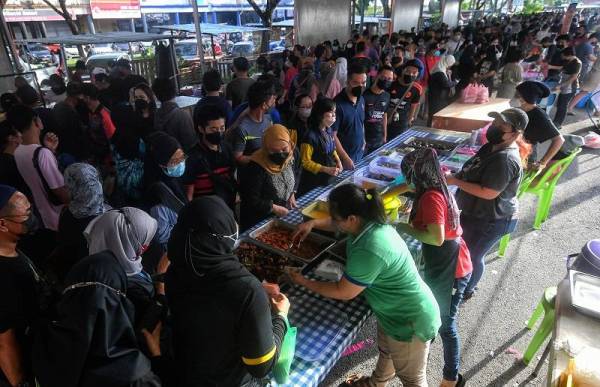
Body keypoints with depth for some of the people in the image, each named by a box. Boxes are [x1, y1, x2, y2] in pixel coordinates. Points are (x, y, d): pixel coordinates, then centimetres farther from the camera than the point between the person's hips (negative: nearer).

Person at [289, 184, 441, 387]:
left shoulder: (369, 251, -40)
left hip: (411, 321, -9)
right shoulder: (369, 223, -12)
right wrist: (313, 223, -1)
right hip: (394, 310, 9)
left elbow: (343, 293, -25)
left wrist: (304, 282, -13)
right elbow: (338, 223, 13)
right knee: (385, 351, 34)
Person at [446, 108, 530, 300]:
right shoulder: (494, 147, 0)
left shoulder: (505, 159, -32)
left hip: (491, 221, -9)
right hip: (476, 213, 10)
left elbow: (489, 193, -31)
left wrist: (456, 181, -28)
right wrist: (457, 176, -2)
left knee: (473, 255, 11)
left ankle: (466, 290, 37)